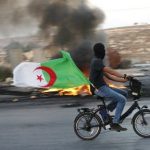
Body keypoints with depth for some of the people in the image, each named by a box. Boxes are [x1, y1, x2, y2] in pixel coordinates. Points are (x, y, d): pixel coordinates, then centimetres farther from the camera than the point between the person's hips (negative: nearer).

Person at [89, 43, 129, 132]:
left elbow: (108, 76, 16)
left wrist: (123, 80, 7)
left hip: (103, 87, 10)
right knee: (122, 99, -17)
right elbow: (110, 71, -24)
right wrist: (124, 76, -26)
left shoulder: (98, 61, 18)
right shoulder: (97, 61, -14)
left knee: (124, 93, 9)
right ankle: (115, 123, -17)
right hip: (100, 88, -10)